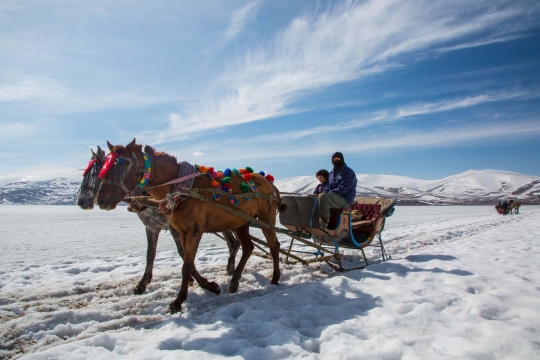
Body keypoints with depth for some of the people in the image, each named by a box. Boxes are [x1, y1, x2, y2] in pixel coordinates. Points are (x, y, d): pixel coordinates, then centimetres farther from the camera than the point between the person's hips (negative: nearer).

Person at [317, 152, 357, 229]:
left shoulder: (348, 172, -8)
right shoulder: (332, 172, 17)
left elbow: (342, 189, -18)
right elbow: (328, 186, 20)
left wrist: (326, 193, -17)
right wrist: (324, 193, -5)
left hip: (344, 200, -8)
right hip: (333, 198, 9)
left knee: (323, 197, -32)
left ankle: (324, 222, -26)